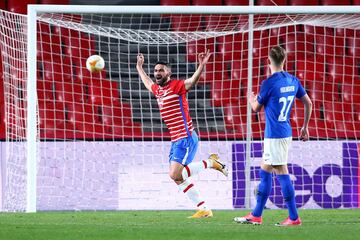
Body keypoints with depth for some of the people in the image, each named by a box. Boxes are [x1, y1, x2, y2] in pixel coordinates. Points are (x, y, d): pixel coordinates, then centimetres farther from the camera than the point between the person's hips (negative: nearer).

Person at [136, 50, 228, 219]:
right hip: (176, 140, 9)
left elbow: (193, 80, -25)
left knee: (175, 175, -20)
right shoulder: (157, 90, 15)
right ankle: (204, 209, 9)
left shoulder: (176, 86, -8)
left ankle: (210, 162, -3)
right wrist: (139, 67, 48)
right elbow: (147, 82, 39)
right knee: (179, 178, 4)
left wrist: (201, 66, -41)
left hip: (186, 138, -9)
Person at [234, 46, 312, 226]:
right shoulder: (293, 81, 7)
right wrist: (305, 127, 24)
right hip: (285, 133, 8)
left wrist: (251, 99, 23)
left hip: (274, 135, -8)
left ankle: (294, 217, -6)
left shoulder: (268, 83, -14)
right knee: (265, 172, 15)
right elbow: (308, 103, 14)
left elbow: (256, 108, 0)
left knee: (282, 174, -6)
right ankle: (256, 215, 19)